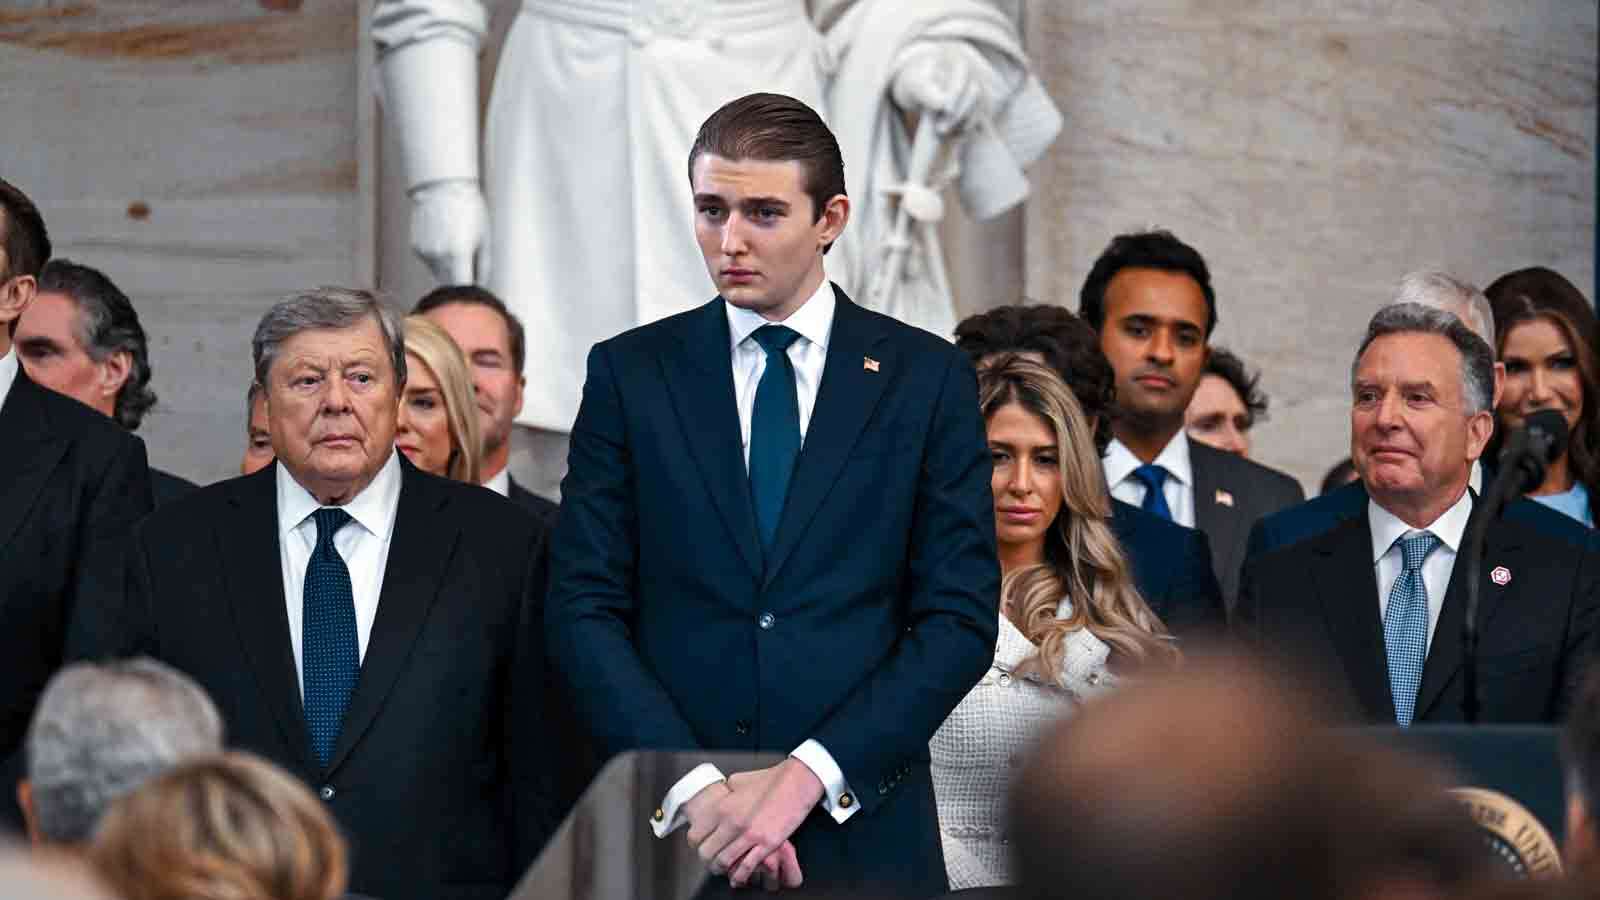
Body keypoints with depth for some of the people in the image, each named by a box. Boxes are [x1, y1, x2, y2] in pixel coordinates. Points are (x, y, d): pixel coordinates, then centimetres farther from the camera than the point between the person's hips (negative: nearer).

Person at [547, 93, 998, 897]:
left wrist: (806, 778, -12)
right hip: (668, 832, 0)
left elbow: (959, 619, -2)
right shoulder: (629, 373, 5)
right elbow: (586, 610, 0)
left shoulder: (928, 378, 3)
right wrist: (692, 788, -13)